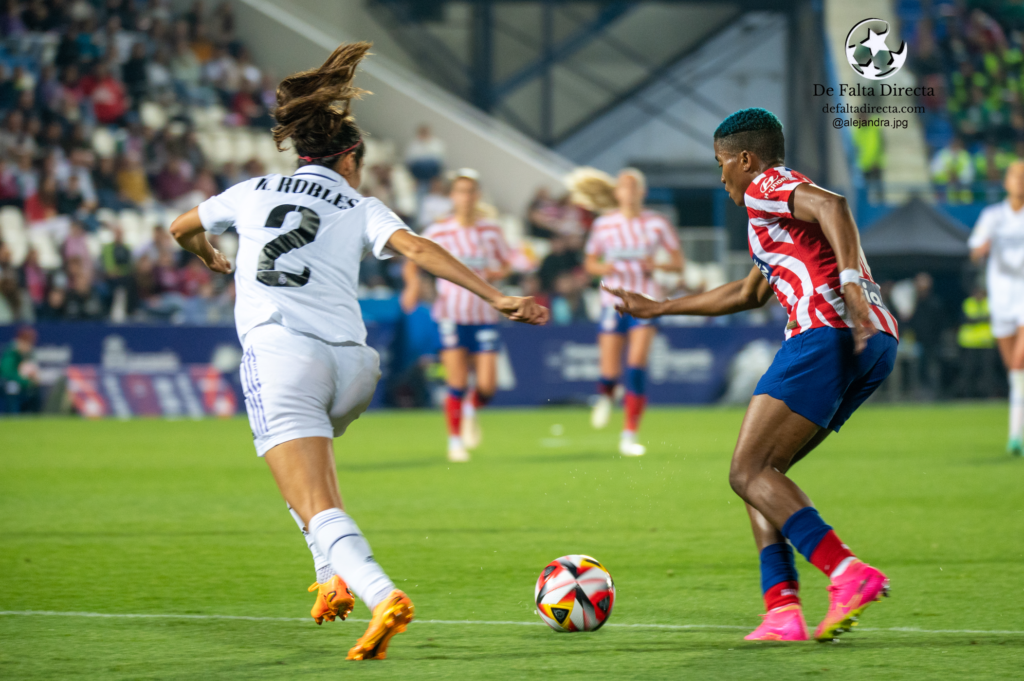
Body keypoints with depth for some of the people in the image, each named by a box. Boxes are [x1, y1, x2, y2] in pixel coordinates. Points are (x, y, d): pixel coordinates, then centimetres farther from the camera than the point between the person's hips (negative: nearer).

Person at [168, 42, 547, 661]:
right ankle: (334, 579, 23)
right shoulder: (361, 209, 18)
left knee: (319, 507, -15)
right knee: (311, 455, 34)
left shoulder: (254, 191, 22)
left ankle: (382, 594, -37)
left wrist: (211, 258, 61)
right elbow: (418, 249, -1)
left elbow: (182, 229, 39)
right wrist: (498, 297, -6)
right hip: (349, 362, 3)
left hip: (279, 350, -3)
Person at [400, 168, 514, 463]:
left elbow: (506, 264, 15)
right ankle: (455, 440, 9)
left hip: (484, 314, 2)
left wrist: (494, 274, -7)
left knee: (487, 386, -5)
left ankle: (471, 411, 30)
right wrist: (413, 282, -20)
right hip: (451, 314, -2)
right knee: (457, 384, -10)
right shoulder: (439, 231, -3)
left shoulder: (491, 229, 4)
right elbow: (412, 262, 1)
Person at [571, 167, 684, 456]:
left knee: (637, 362, -16)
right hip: (613, 301, 1)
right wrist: (602, 268, -11)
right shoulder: (604, 224, 3)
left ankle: (629, 436, -9)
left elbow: (678, 262, 6)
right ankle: (605, 395, 34)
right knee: (611, 372, -6)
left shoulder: (657, 224, 1)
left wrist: (657, 265, -14)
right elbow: (589, 262, 12)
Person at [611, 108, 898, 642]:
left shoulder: (767, 187, 5)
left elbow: (832, 204, -18)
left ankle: (848, 574, -28)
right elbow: (749, 294, 47)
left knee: (749, 472, -11)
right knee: (760, 472, 14)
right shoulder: (786, 205, 35)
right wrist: (658, 309, 53)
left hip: (828, 333, -9)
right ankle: (782, 609, -1)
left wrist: (850, 281, -30)